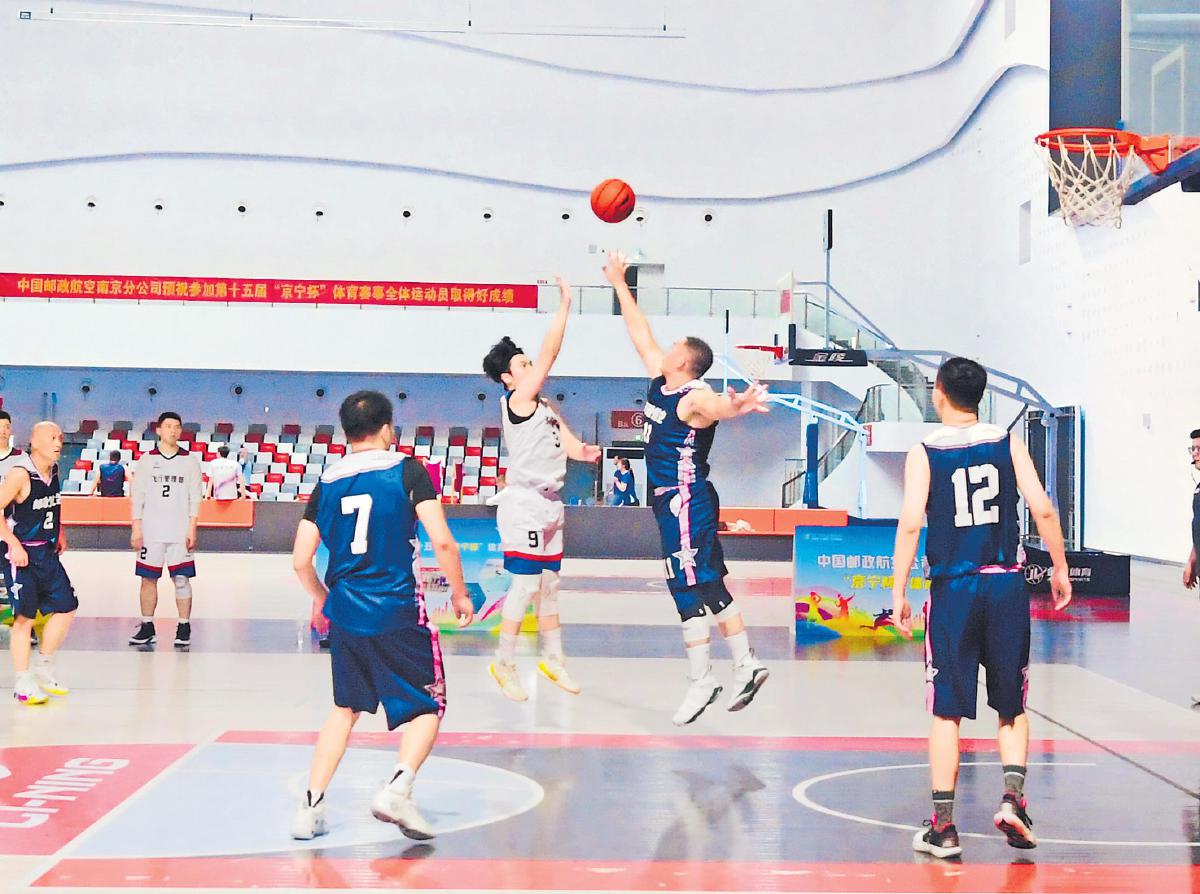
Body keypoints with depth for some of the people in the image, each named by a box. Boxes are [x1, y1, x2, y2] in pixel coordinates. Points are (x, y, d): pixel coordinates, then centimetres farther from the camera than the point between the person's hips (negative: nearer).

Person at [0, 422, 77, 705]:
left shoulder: (54, 470, 6)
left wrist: (59, 531, 18)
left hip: (47, 552, 8)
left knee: (66, 607, 7)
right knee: (25, 616, -4)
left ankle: (44, 670, 22)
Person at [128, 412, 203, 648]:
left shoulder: (190, 460, 5)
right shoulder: (147, 459, 6)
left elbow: (195, 498, 3)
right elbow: (137, 496, 6)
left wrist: (192, 529, -5)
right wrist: (136, 529, -1)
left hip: (180, 532, -1)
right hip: (151, 531, 1)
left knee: (182, 579, -3)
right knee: (148, 578, 4)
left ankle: (184, 628, 4)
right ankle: (147, 627, 15)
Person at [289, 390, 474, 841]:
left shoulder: (327, 483, 6)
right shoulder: (407, 471, -5)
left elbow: (300, 561, 6)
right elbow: (441, 540, -13)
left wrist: (321, 598, 25)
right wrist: (460, 592, 1)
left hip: (345, 613, 4)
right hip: (398, 612, -4)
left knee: (345, 708, 20)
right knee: (427, 707, 8)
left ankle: (310, 805, 14)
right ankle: (397, 788, -15)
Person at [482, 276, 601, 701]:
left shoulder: (546, 407, 15)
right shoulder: (516, 401, -10)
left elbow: (569, 445, 13)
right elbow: (549, 352, -17)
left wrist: (584, 450, -11)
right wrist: (565, 304, -16)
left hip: (550, 506, 9)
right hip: (524, 505, -9)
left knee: (549, 586, 15)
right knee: (525, 586, -8)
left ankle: (553, 659, 25)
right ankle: (504, 664, 2)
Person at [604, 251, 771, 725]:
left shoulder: (695, 398, -17)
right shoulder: (660, 382, 9)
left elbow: (714, 406, -41)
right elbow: (641, 334, 19)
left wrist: (735, 406, -64)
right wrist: (620, 285, 23)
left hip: (686, 502, -10)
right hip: (673, 501, 10)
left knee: (688, 586, -7)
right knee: (709, 585, 13)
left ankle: (701, 679, -1)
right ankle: (746, 665, 19)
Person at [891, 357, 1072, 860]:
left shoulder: (924, 453, -2)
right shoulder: (1008, 444, 3)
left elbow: (910, 524, -10)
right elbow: (1043, 510, -3)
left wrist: (898, 593, -6)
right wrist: (1060, 569, 8)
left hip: (952, 589, -1)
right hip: (1006, 585, 1)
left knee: (946, 712, 4)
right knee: (1012, 707, 15)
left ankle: (942, 826, 4)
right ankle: (1012, 798, -1)